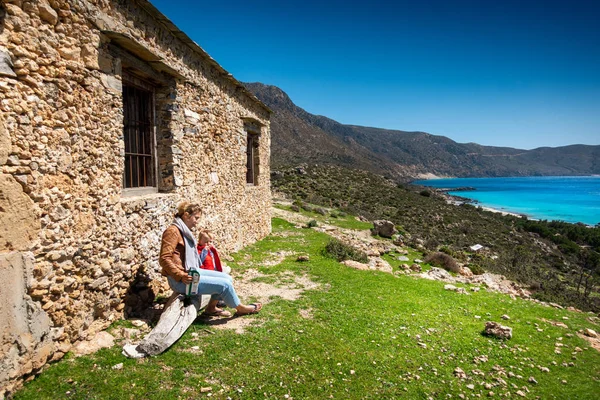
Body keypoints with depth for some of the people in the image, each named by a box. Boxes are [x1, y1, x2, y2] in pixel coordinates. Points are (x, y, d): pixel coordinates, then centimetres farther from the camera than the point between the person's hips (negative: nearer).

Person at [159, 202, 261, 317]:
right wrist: (181, 276, -26)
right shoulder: (173, 231, -15)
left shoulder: (184, 231, 15)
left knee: (227, 278, 6)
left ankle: (211, 307, 18)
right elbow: (164, 259, -22)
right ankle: (240, 308, 11)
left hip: (192, 271, 10)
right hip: (180, 281, -10)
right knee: (224, 284, -12)